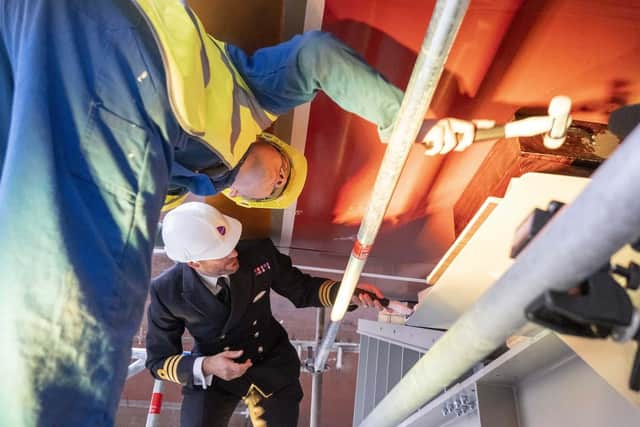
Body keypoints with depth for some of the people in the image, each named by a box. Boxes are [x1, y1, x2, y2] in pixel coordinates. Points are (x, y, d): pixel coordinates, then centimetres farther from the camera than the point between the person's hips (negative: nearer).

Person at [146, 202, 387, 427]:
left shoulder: (259, 253, -22)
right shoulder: (166, 291, -23)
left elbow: (302, 290, -5)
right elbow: (159, 360, -12)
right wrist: (205, 366, -30)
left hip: (272, 363, 1)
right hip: (212, 374, -1)